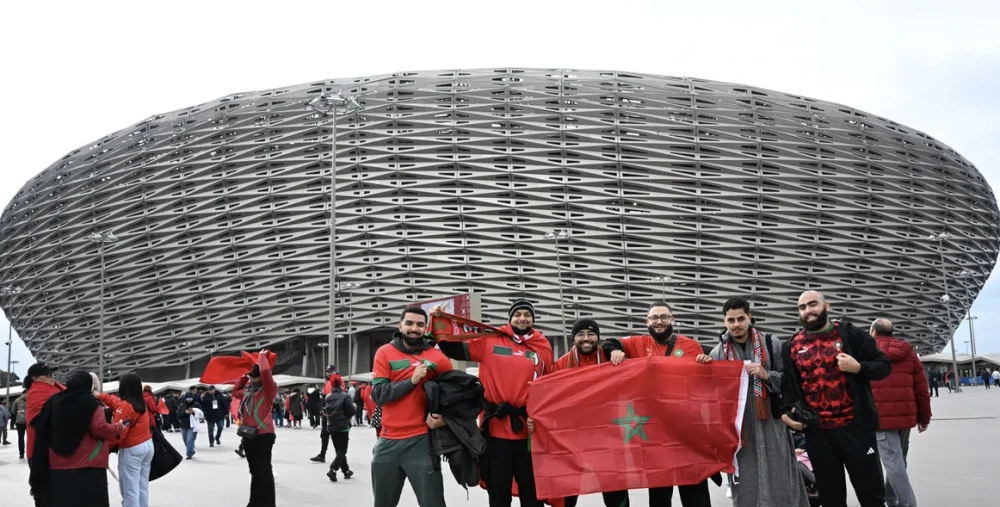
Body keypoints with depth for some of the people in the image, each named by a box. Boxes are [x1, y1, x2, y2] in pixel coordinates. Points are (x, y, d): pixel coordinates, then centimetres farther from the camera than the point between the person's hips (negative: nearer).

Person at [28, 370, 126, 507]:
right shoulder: (91, 403, -7)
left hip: (57, 466, 5)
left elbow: (38, 426, 14)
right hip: (87, 466, -5)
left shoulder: (54, 401, 10)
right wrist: (119, 427, 1)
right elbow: (99, 428, -15)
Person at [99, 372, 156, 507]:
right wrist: (100, 395, 32)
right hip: (147, 445, 9)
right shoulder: (141, 402, 10)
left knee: (130, 490, -5)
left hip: (131, 449, -9)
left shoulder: (125, 406, -17)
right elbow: (116, 401, 25)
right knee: (142, 487, 14)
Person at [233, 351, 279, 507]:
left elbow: (265, 371, -27)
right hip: (248, 435, 8)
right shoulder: (248, 390, 13)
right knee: (255, 470, 16)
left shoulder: (268, 390, -9)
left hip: (263, 435, -8)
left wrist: (262, 356, -10)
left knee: (264, 470, -7)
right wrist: (244, 376, 22)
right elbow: (235, 392, 34)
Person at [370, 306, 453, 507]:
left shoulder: (437, 358, -2)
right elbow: (378, 394, -9)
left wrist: (444, 417, -8)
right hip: (388, 441, 3)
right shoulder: (385, 353, 0)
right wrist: (412, 381, -20)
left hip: (421, 441, -2)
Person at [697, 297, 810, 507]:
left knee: (779, 485, 3)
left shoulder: (771, 343, 2)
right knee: (744, 489, 6)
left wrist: (767, 375, -15)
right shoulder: (718, 352, 6)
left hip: (770, 425, -1)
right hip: (737, 429, 1)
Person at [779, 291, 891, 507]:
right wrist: (786, 412, -1)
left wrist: (858, 367, -16)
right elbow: (788, 384, 14)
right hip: (816, 431, 2)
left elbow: (883, 366, 2)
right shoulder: (792, 346, 8)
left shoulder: (850, 334, 1)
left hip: (855, 426, -2)